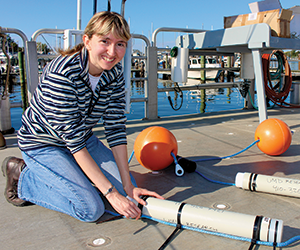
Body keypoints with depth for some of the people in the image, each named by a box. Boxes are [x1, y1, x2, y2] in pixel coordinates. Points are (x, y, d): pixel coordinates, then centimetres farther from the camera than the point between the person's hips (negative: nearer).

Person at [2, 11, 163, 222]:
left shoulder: (115, 73, -11)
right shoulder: (61, 74, -32)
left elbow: (116, 129, -11)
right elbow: (73, 141, -31)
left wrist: (128, 185, -16)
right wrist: (111, 193, -31)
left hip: (83, 139, 7)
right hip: (44, 145, -6)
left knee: (128, 189, -1)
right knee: (91, 208, -18)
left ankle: (70, 172, 18)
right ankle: (22, 176, 2)